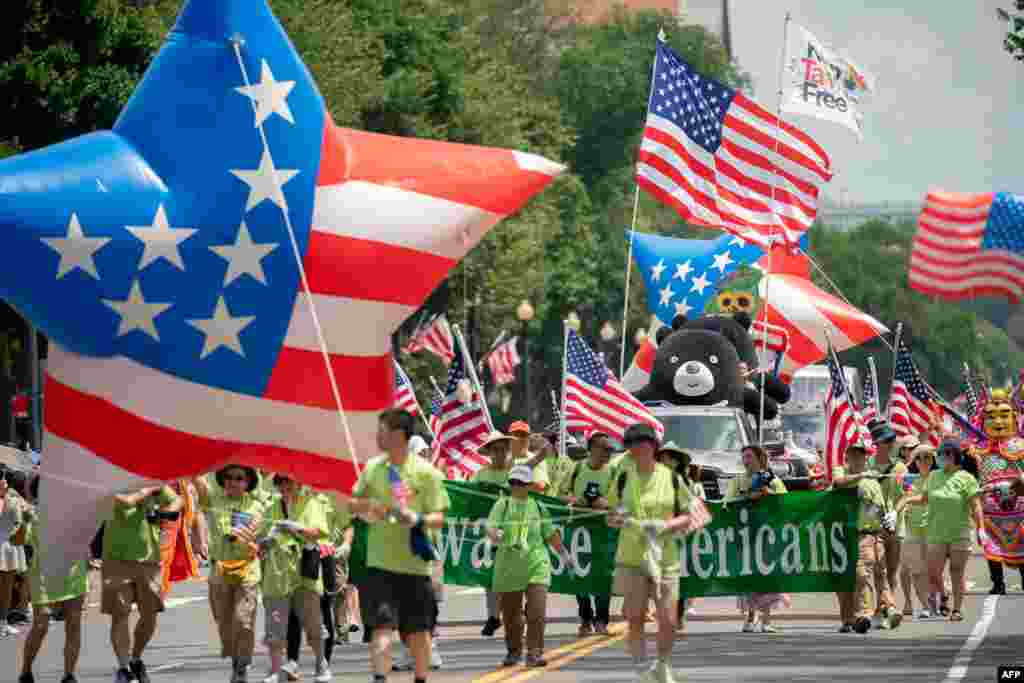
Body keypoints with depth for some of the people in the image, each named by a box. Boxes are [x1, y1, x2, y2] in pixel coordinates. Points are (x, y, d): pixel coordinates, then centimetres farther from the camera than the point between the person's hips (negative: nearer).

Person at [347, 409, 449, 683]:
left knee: (419, 630, 10)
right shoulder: (372, 468, 4)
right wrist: (364, 507, -7)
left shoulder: (425, 472, -6)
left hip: (415, 563, -1)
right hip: (380, 564, 1)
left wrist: (417, 519, -25)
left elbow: (439, 517, -5)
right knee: (382, 627, -10)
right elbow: (354, 504, 16)